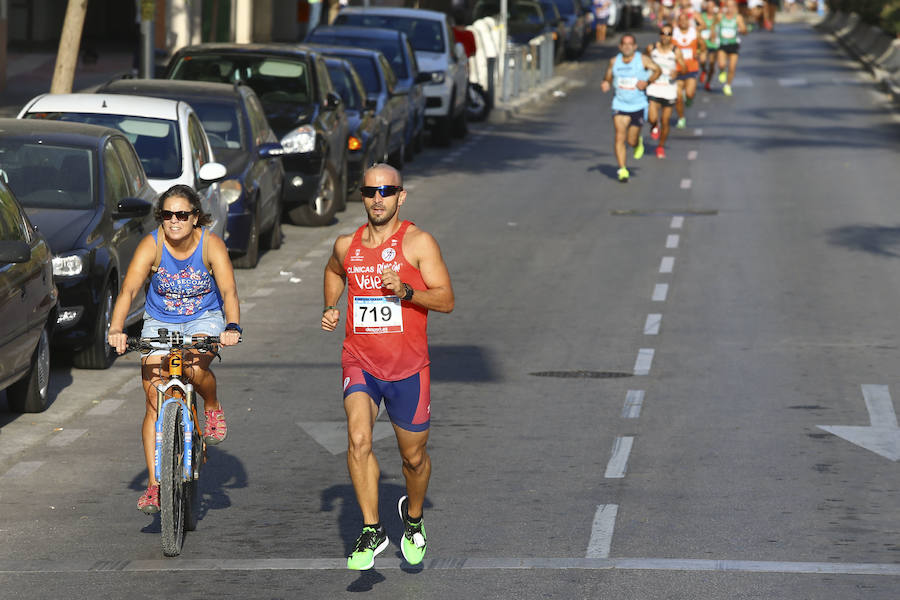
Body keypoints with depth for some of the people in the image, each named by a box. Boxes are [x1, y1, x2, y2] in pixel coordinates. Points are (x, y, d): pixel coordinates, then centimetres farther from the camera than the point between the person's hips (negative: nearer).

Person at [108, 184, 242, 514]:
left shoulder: (211, 244, -17)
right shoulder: (152, 245, -18)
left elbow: (228, 291, -26)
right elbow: (128, 290, -28)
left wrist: (232, 327, -45)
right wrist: (116, 330, -44)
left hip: (204, 318, -1)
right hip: (160, 322, 1)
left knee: (194, 368, -33)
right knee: (154, 401, -10)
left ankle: (213, 408, 3)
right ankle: (154, 484, -7)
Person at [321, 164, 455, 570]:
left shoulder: (417, 242, -6)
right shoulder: (347, 245, 6)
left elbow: (446, 300, -10)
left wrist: (404, 290, -25)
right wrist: (330, 309, 14)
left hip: (407, 368, -1)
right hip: (359, 361, 1)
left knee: (413, 456, 11)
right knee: (358, 440, -22)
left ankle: (413, 518, 41)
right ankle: (371, 531, -15)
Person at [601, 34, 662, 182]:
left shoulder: (642, 60, -5)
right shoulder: (614, 61, 3)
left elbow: (657, 70, 3)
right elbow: (608, 77, 15)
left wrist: (647, 82, -15)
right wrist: (605, 84, -9)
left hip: (638, 105, -1)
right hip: (620, 104, 1)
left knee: (632, 141, 6)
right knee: (620, 137, -15)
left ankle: (639, 142, 44)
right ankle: (622, 170, -12)